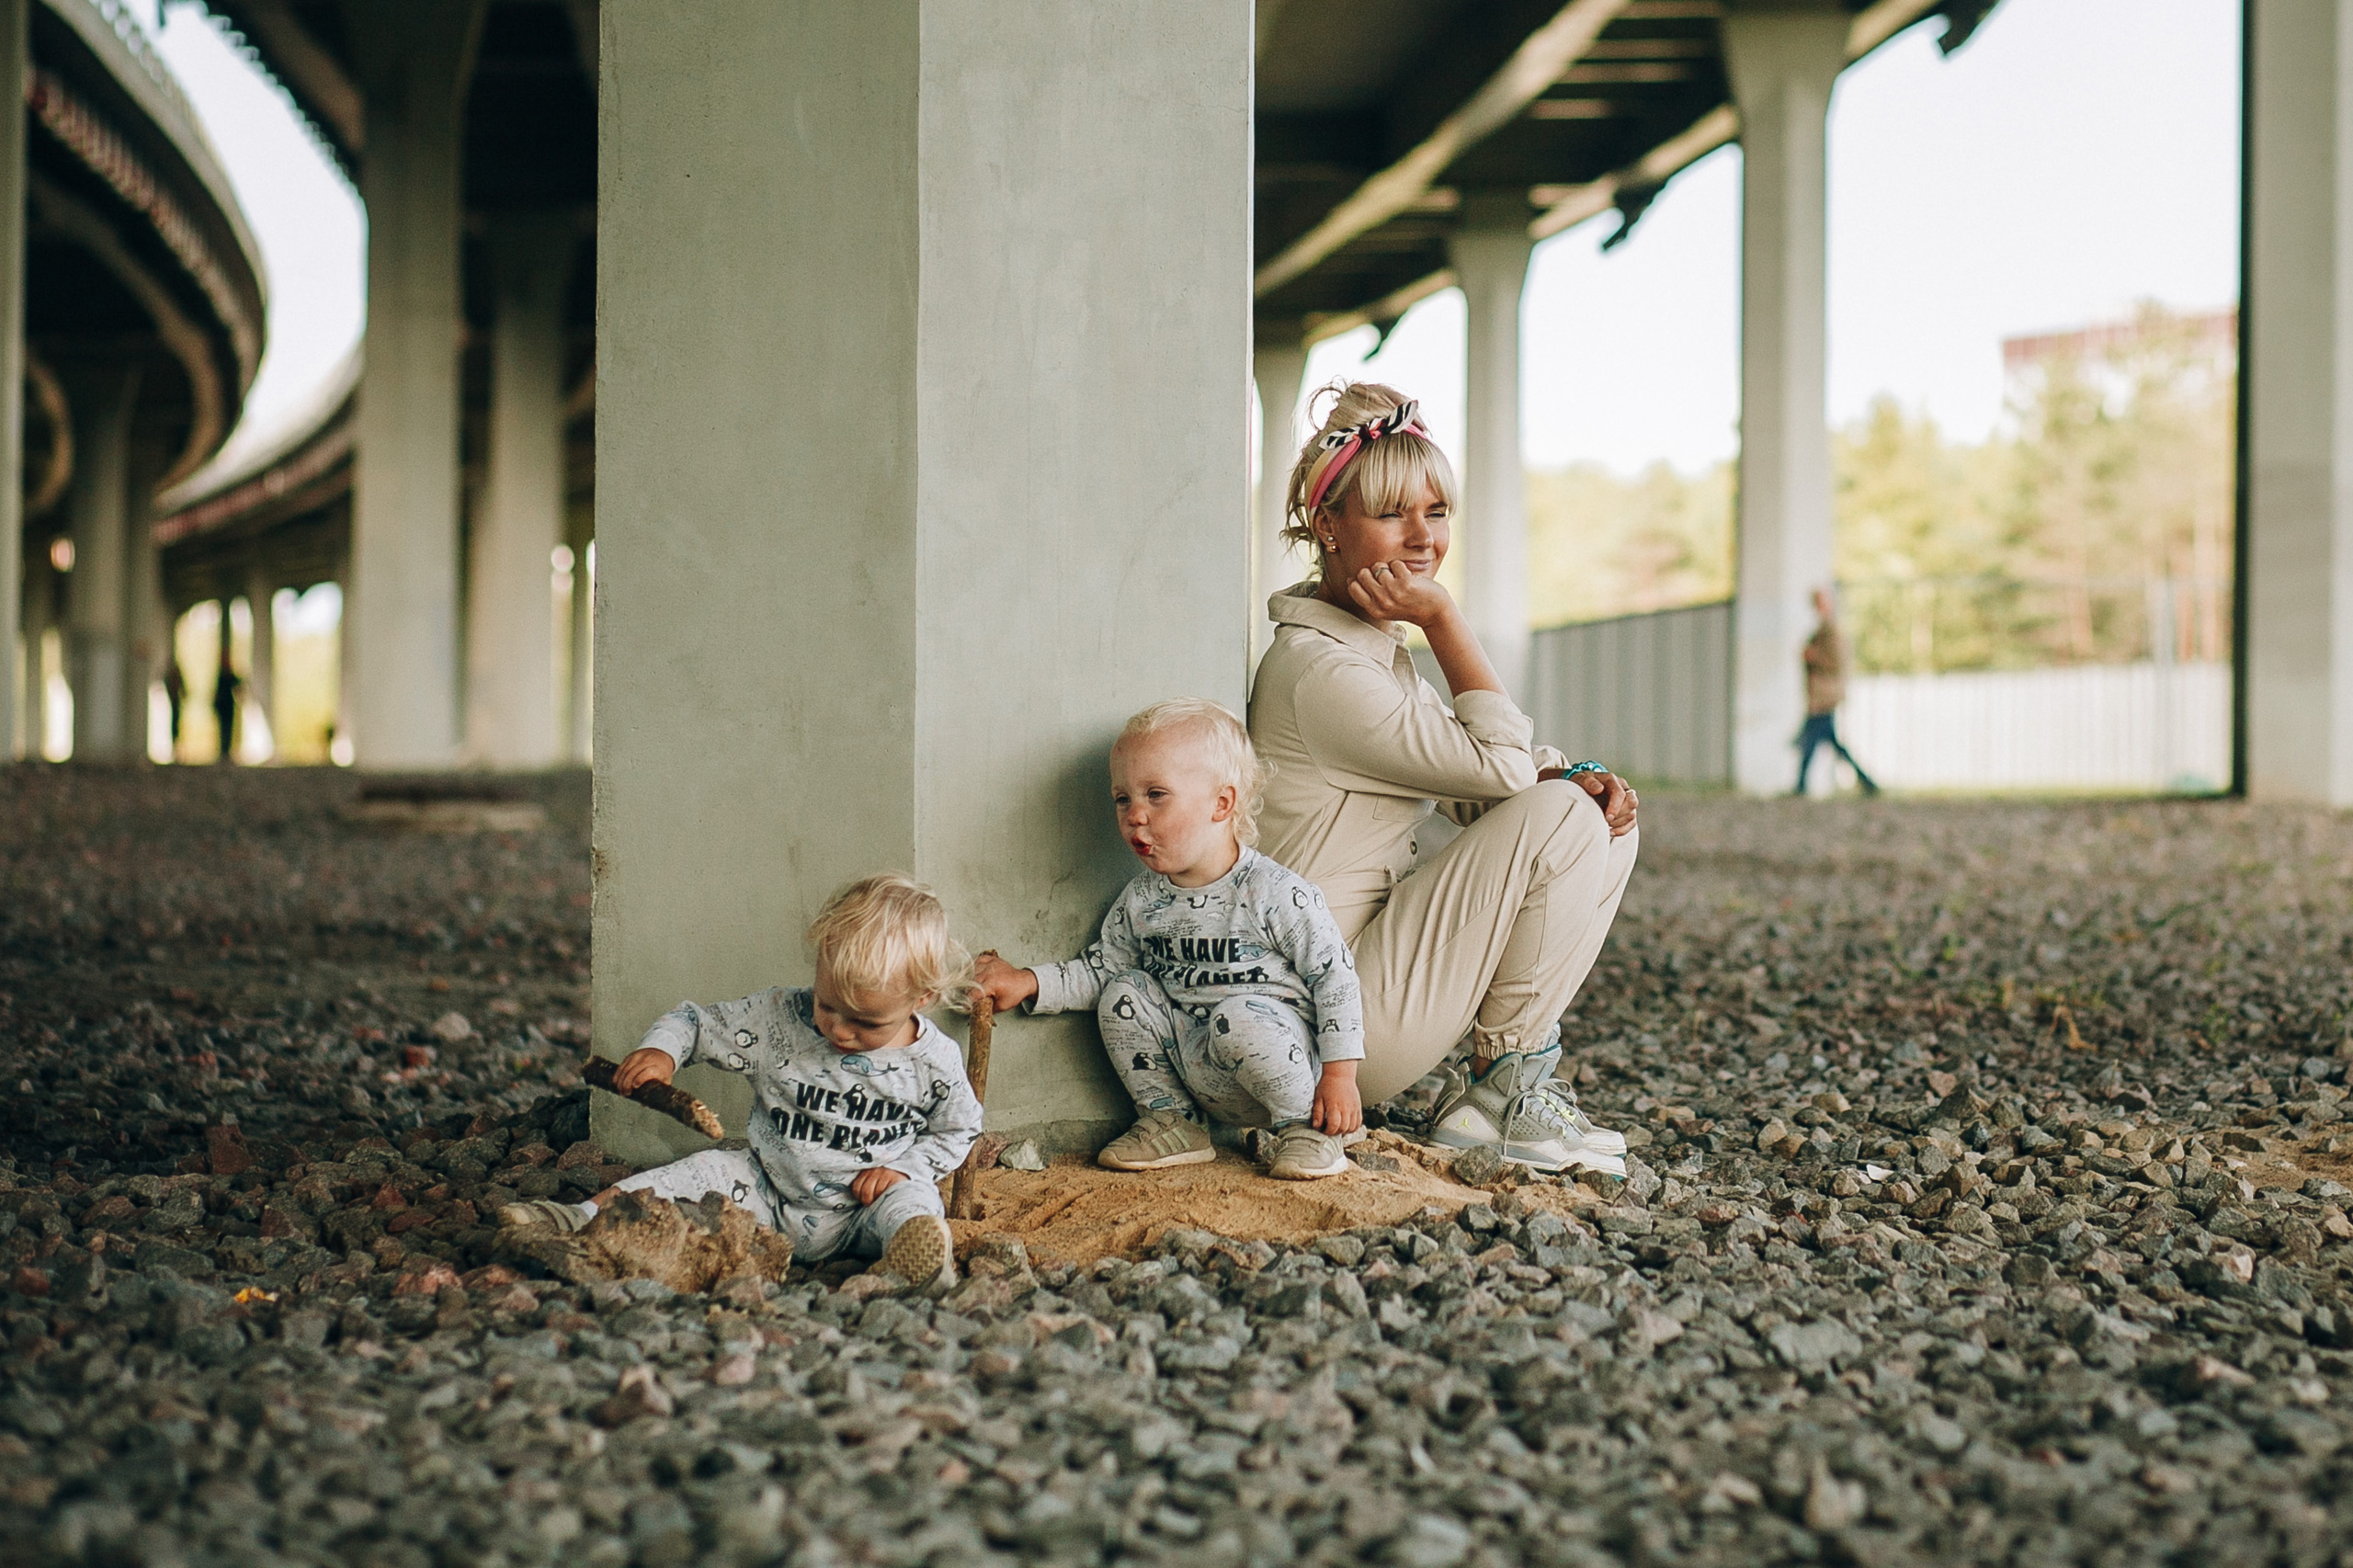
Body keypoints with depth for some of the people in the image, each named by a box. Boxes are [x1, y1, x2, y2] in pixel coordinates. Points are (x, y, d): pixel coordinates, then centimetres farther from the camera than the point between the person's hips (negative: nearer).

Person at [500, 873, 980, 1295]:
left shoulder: (935, 1063, -11)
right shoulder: (776, 1018, -8)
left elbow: (958, 1130, 5)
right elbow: (694, 1022, 2)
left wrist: (901, 1167, -10)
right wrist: (660, 1050, -20)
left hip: (858, 1216, -2)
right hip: (768, 1193, 2)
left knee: (911, 1200, -29)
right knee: (709, 1171, -17)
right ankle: (582, 1218, -21)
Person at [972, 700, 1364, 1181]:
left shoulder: (1276, 893, -16)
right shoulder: (1141, 901, 2)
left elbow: (1335, 977, -12)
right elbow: (1102, 966, 14)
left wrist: (1339, 1075, -15)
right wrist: (1031, 983, -1)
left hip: (1279, 1060, -6)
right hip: (1191, 1069, 6)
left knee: (1240, 1016, -33)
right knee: (1123, 994, -5)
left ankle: (1303, 1127, -11)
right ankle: (1173, 1122, 7)